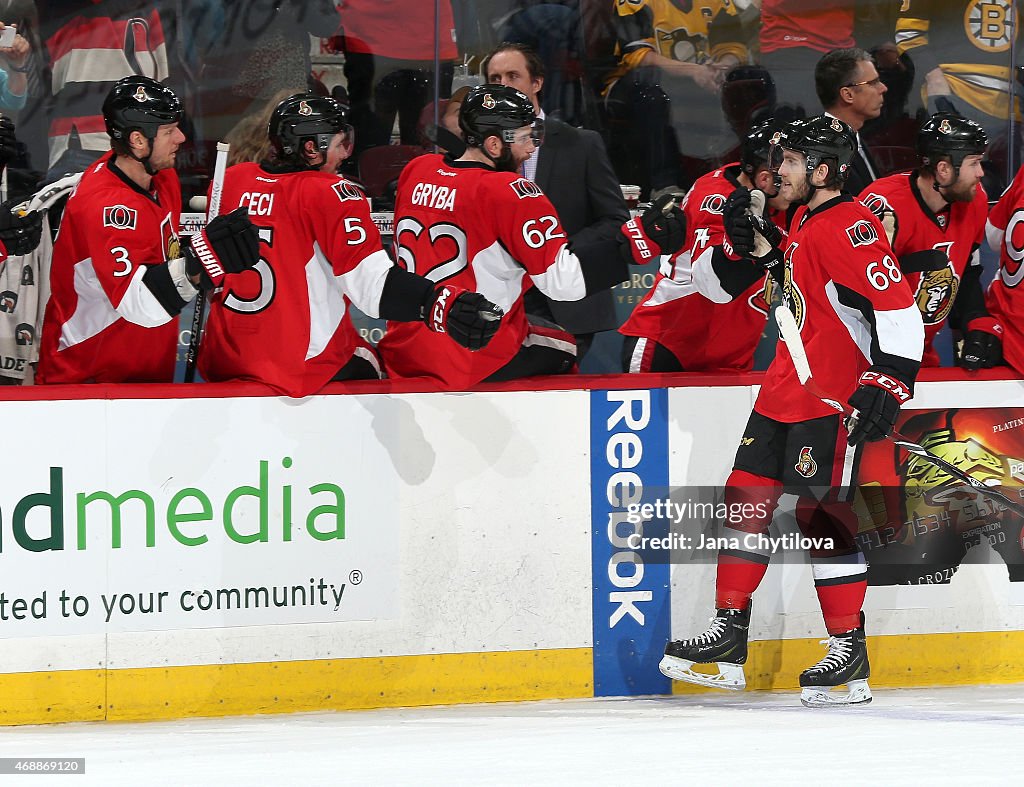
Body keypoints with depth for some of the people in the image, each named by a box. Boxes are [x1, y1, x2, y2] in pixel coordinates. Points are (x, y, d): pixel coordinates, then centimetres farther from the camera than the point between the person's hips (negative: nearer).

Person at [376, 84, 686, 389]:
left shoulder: (415, 171, 3)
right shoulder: (510, 192, -17)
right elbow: (563, 280, -21)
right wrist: (642, 237, -20)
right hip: (479, 362, -6)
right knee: (562, 347, 22)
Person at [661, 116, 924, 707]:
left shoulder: (848, 227, -19)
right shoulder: (807, 219, 12)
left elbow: (900, 309, -24)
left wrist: (888, 385, -29)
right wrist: (760, 246, 14)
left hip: (830, 398, -10)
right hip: (785, 387, 10)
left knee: (823, 513, -8)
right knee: (746, 499, 10)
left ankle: (851, 654, -1)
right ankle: (729, 638, 15)